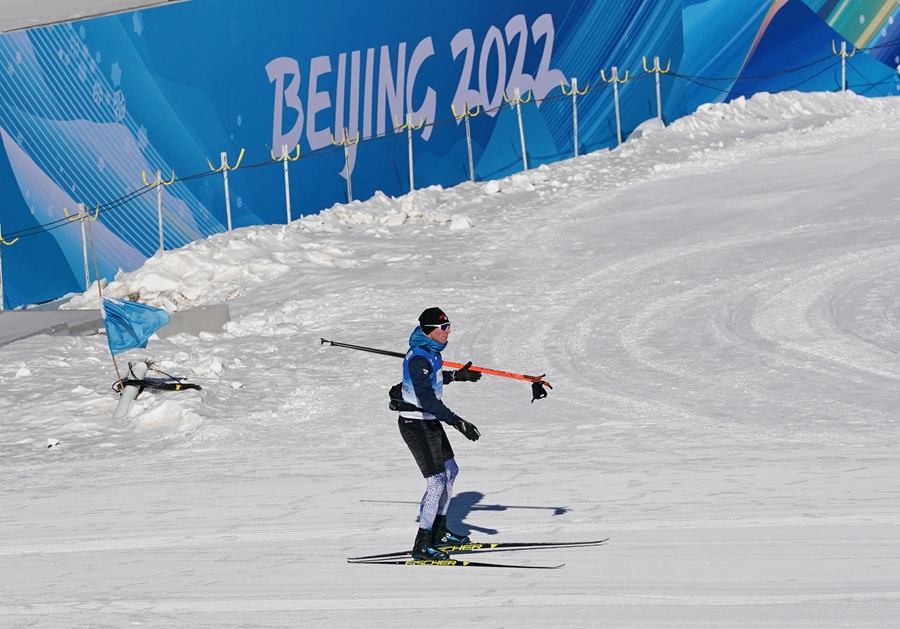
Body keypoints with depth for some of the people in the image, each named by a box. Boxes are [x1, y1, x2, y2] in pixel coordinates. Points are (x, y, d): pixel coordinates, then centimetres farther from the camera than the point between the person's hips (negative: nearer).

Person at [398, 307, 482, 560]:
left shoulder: (430, 351, 5)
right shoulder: (419, 358, -25)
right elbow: (426, 399, -32)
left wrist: (456, 376, 32)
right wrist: (456, 422, -34)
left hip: (430, 423, 11)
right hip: (417, 426, -11)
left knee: (450, 471, 22)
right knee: (437, 481, -12)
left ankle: (439, 532, 34)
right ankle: (422, 546, -7)